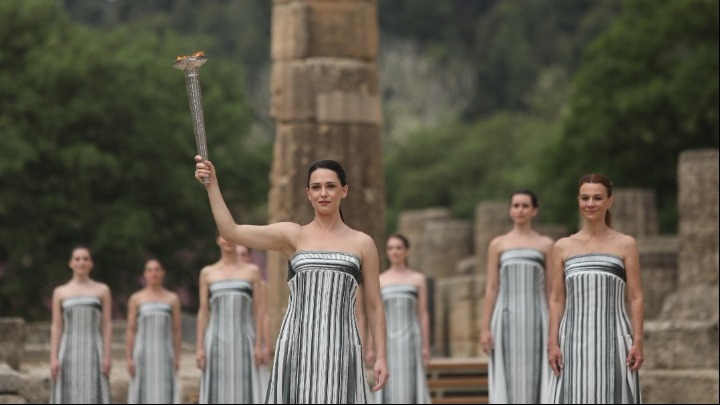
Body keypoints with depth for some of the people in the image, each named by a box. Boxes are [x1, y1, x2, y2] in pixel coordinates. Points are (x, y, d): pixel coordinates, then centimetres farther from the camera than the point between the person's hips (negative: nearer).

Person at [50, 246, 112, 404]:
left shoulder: (102, 290, 6)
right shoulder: (60, 292, 8)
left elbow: (107, 325, 3)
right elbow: (56, 327, 5)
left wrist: (107, 356, -6)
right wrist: (53, 358, -4)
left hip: (93, 352, 0)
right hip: (69, 353, 1)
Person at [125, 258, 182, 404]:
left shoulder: (172, 299, 7)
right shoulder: (136, 299, 4)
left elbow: (177, 330, 7)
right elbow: (130, 330, 2)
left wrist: (177, 358, 1)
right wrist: (129, 358, -5)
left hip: (164, 353, 1)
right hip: (143, 353, -1)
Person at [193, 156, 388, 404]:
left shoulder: (362, 244, 9)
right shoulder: (292, 236, 8)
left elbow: (374, 306, 10)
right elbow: (231, 231, -2)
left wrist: (381, 356, 3)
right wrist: (212, 185, -11)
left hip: (340, 349, 0)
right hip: (298, 347, 0)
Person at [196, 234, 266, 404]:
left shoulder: (252, 271, 6)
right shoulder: (207, 273, 8)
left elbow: (258, 310, 3)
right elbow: (203, 312, 6)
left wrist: (258, 345, -5)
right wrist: (199, 347, -2)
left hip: (244, 341, -1)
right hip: (217, 341, 1)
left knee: (245, 391, -5)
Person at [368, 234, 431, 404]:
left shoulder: (418, 279, 6)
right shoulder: (379, 281, 9)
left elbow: (423, 314, 3)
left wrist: (426, 346, -4)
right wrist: (370, 348, 1)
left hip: (411, 340, -1)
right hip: (388, 341, 1)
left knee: (411, 385, -7)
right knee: (389, 388, -4)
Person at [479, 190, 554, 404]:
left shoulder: (546, 245, 7)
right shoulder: (498, 244, 7)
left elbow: (551, 290, 6)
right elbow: (491, 289, 5)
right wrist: (485, 328, -3)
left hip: (535, 319, 0)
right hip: (507, 320, 0)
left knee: (534, 376, -3)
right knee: (507, 378, -3)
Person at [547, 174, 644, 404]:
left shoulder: (626, 245, 4)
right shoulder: (562, 247, 8)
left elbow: (635, 297, 2)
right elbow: (557, 299, 8)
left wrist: (638, 341, -6)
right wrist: (553, 343, 0)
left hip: (613, 339, -1)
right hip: (575, 341, 1)